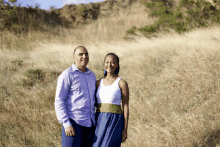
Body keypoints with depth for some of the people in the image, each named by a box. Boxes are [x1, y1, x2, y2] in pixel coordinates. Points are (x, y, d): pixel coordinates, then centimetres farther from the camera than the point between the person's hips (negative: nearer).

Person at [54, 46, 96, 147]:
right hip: (73, 123, -7)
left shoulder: (92, 75, 16)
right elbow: (59, 101, -9)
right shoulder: (67, 75, -5)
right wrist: (66, 124, -18)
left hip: (89, 124, 7)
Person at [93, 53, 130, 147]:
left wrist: (125, 128, -8)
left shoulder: (122, 83, -2)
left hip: (114, 122, -5)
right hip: (99, 122, 5)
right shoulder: (99, 83, 12)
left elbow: (125, 107, -3)